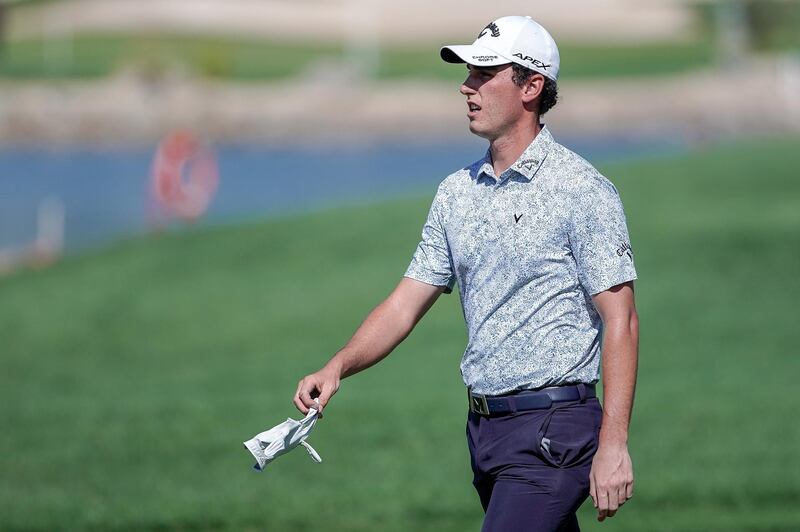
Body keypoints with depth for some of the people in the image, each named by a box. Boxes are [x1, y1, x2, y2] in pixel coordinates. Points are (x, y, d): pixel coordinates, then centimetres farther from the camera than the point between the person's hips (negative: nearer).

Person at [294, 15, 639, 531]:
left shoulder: (582, 190, -9)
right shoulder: (457, 192, 12)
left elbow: (620, 321, -12)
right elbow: (407, 302, 14)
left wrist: (614, 444, -18)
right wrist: (338, 367, -3)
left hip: (553, 431, -7)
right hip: (485, 428, 7)